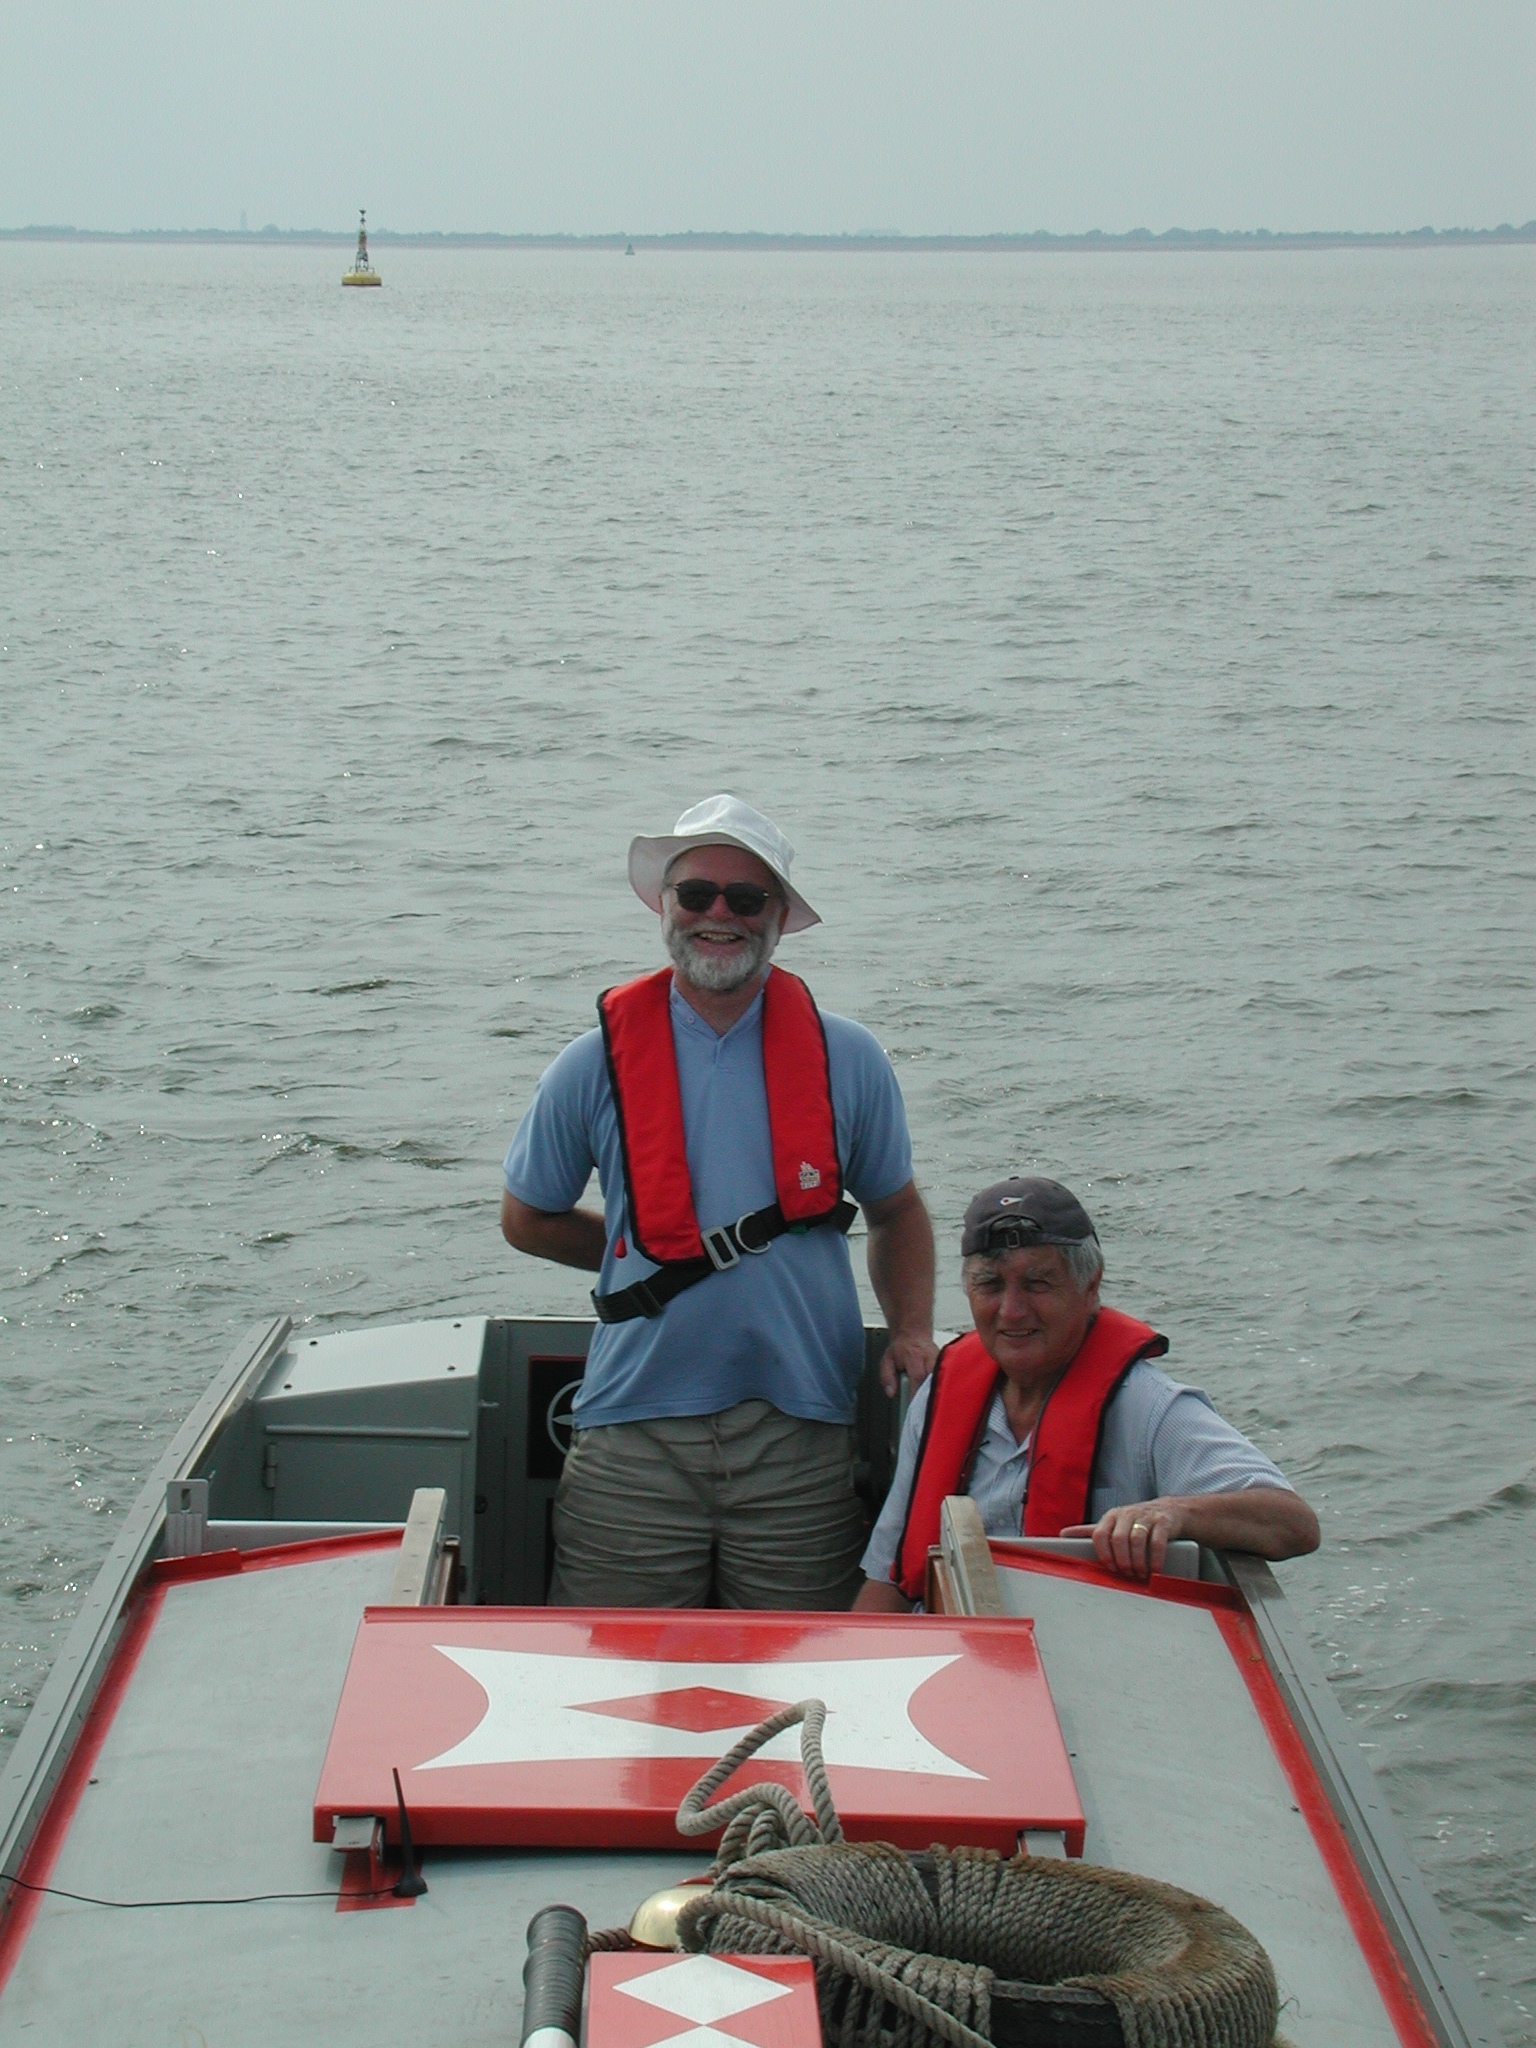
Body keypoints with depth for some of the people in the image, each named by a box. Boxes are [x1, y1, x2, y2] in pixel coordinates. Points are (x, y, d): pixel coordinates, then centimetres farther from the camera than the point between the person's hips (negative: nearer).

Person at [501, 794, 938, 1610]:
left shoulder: (846, 1059, 6)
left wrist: (912, 1330, 3)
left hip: (801, 1446, 1)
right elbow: (526, 1220, 16)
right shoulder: (598, 1063, 3)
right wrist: (652, 1255, 10)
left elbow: (896, 1212, 18)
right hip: (634, 1442, 0)